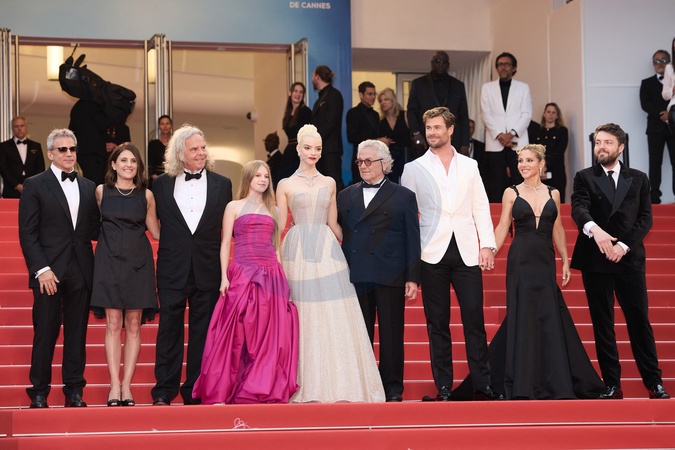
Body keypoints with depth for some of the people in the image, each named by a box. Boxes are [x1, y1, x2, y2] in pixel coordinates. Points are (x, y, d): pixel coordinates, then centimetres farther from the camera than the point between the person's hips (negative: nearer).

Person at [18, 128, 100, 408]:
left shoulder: (88, 187, 14)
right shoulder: (35, 185, 1)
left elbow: (93, 229, 13)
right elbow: (27, 233, -4)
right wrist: (41, 269, -13)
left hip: (81, 270, 4)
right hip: (50, 271, -4)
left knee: (77, 333, 7)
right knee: (45, 333, 0)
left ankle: (74, 391, 14)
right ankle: (39, 393, 10)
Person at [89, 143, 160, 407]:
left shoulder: (146, 195, 6)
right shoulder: (102, 191, 6)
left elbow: (155, 230, 11)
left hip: (138, 263, 1)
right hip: (109, 261, -1)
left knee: (133, 326, 0)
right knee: (113, 324, -4)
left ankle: (126, 386, 3)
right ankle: (114, 386, -2)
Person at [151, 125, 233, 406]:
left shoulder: (222, 184, 5)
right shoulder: (161, 184, 4)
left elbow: (227, 227, 6)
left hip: (207, 269, 1)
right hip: (172, 269, -1)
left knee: (202, 331, 5)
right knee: (169, 330, 2)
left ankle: (195, 391, 13)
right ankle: (164, 391, 8)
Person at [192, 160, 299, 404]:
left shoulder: (273, 210, 18)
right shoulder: (234, 207, 9)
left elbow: (275, 245, 17)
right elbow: (225, 244, 4)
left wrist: (282, 278, 8)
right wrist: (224, 277, -7)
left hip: (271, 276, 3)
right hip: (242, 274, -3)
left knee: (269, 336, -1)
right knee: (237, 336, -6)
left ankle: (265, 390, 4)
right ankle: (222, 391, -2)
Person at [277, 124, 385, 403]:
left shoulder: (329, 183, 13)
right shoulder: (286, 185, 7)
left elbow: (333, 224, 15)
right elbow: (279, 227, 6)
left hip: (327, 251, 2)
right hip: (298, 252, -2)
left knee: (335, 319, -4)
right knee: (304, 318, -2)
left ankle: (339, 384, 1)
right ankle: (306, 386, 4)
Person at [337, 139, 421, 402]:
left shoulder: (403, 197, 6)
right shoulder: (346, 196, 15)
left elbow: (412, 240, 3)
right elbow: (339, 234, 12)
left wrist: (412, 278, -4)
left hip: (390, 278, -3)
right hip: (355, 278, 3)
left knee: (391, 335, 2)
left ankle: (392, 388, 10)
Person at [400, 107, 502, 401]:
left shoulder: (469, 166, 12)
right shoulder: (414, 169, 7)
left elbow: (481, 207, 10)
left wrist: (487, 245, 0)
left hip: (467, 252, 1)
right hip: (433, 254, -1)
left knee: (475, 320, -2)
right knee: (438, 324, 3)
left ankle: (483, 385, 5)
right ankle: (443, 388, 9)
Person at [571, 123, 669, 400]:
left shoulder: (638, 179, 11)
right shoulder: (585, 178, 6)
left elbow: (645, 218, 4)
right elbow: (579, 209, -12)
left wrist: (624, 245, -11)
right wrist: (594, 228, -33)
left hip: (629, 259, 0)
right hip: (595, 260, 0)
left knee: (639, 320, 0)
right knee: (602, 324, 2)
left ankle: (654, 382, 7)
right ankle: (612, 385, 7)